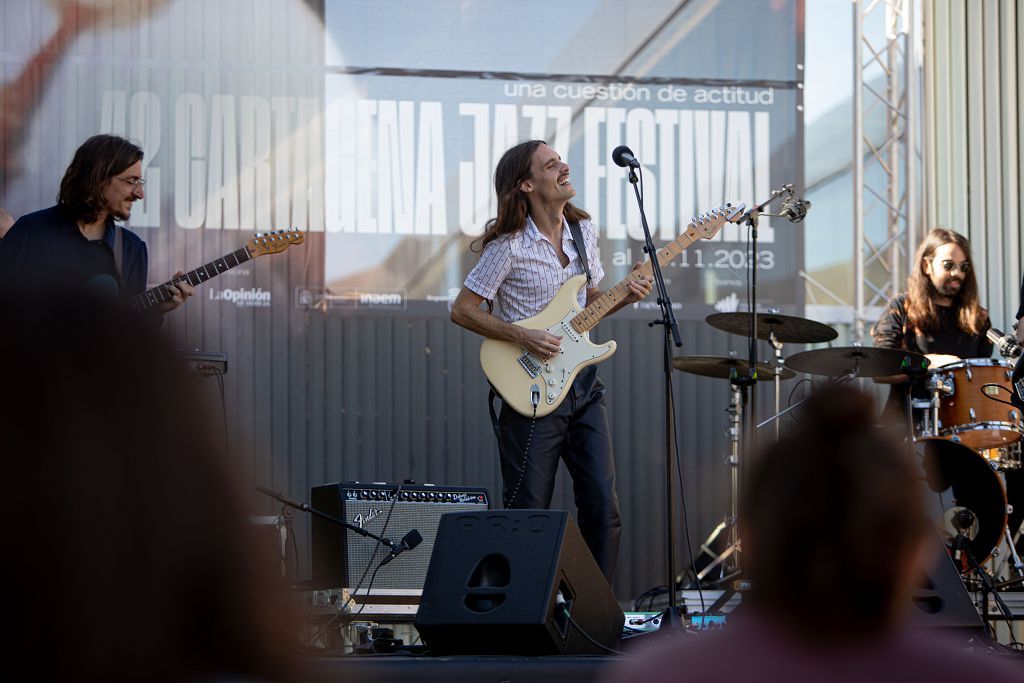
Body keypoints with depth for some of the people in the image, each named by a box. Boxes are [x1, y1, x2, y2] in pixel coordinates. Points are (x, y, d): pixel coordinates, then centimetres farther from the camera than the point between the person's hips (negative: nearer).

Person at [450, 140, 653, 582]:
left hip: (583, 382, 6)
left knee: (603, 508, 3)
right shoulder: (509, 246, -13)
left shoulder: (583, 231, 8)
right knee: (528, 513, -1)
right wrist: (523, 336, -17)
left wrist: (623, 297, 0)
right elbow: (462, 310, -9)